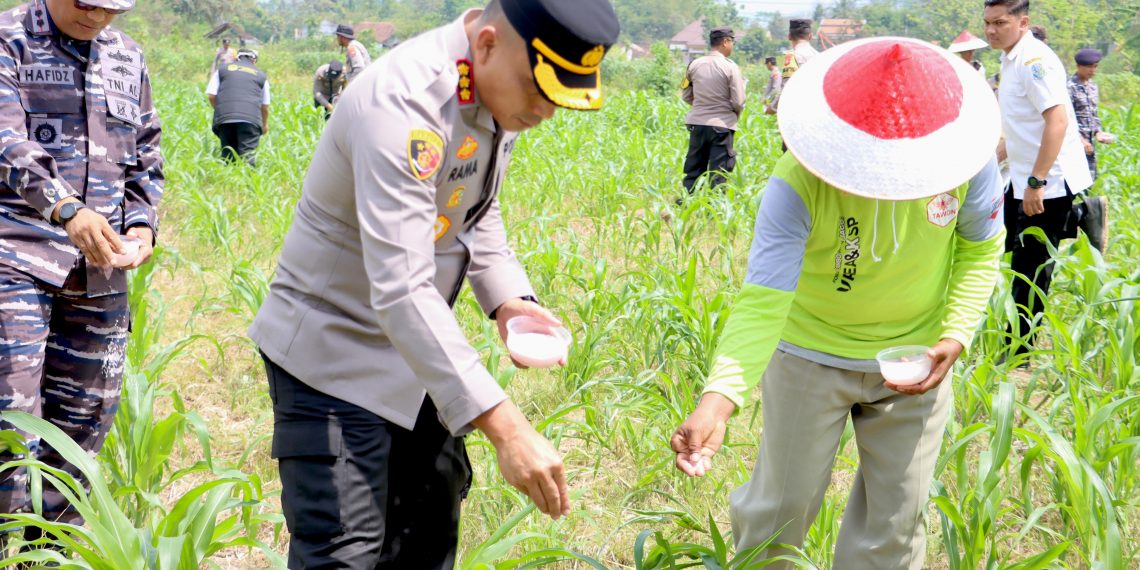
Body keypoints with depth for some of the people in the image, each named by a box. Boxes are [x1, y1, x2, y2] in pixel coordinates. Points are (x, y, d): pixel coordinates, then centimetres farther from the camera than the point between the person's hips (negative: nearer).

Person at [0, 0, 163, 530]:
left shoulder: (128, 58, 15)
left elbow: (145, 160, 21)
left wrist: (142, 224, 2)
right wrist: (65, 209, -34)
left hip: (100, 267, 5)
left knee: (84, 420, 9)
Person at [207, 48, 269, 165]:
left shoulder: (222, 70, 21)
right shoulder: (261, 75, 20)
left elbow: (211, 95, 12)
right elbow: (265, 106, 23)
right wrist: (265, 125, 39)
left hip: (224, 119, 2)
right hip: (250, 118, -2)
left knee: (227, 155, 9)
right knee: (247, 155, -9)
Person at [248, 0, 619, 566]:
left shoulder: (502, 92, -4)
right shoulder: (404, 101, -31)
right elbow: (400, 290, -39)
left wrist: (509, 298, -5)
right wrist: (504, 426, -44)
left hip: (415, 353, 9)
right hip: (333, 354, -8)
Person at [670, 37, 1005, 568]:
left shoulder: (967, 160, -22)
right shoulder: (798, 183, -31)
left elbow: (980, 249, -2)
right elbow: (762, 300, -38)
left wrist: (955, 336, -17)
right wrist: (718, 400, -53)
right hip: (813, 355, -2)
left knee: (895, 517, 12)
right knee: (783, 503, 12)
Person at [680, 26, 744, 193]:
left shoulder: (695, 64, 2)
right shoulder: (730, 67, -10)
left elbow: (686, 96, 9)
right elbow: (738, 102, -10)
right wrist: (735, 116, 10)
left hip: (697, 123, 4)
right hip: (722, 125, -4)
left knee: (693, 170, 11)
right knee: (718, 173, 2)